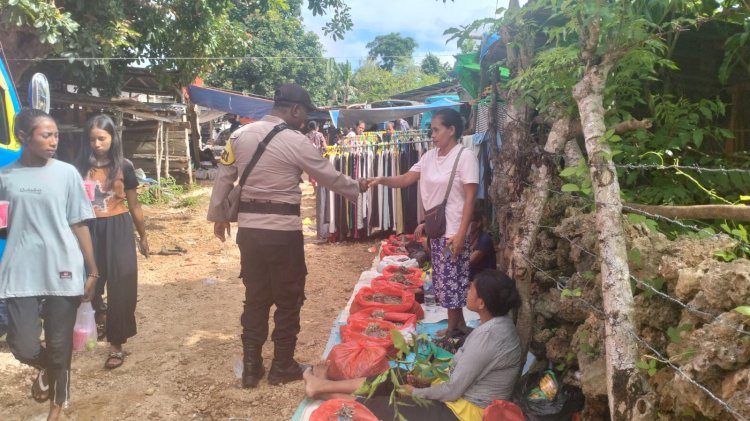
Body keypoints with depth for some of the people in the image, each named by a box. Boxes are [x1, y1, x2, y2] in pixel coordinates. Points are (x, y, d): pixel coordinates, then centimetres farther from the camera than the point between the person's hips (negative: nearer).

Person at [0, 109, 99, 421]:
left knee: (60, 345, 9)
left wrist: (93, 270, 0)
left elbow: (79, 225, 1)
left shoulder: (66, 173, -1)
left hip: (63, 273, -1)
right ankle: (44, 369, 35)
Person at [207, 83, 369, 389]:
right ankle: (282, 367, 21)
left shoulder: (241, 135, 5)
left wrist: (217, 215, 22)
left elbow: (224, 177, 11)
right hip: (283, 231, -5)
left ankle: (251, 367, 22)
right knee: (288, 299, 10)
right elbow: (330, 176, -1)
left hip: (249, 229, 6)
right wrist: (357, 187, 16)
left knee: (255, 298, 15)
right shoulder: (295, 141, -11)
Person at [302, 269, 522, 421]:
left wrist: (416, 392, -9)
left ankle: (326, 392, 19)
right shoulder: (497, 321, -1)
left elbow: (453, 390, -24)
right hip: (463, 393, 9)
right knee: (391, 379, 8)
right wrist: (428, 377, 5)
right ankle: (326, 385, 22)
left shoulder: (489, 335, -31)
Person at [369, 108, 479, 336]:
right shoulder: (429, 156, 9)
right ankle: (459, 323, 29)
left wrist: (460, 234, -21)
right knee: (444, 281, 14)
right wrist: (382, 180, -10)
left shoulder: (465, 157, -13)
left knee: (451, 281, 1)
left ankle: (452, 328, 15)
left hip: (453, 231, -7)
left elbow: (470, 198, -16)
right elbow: (406, 179, 8)